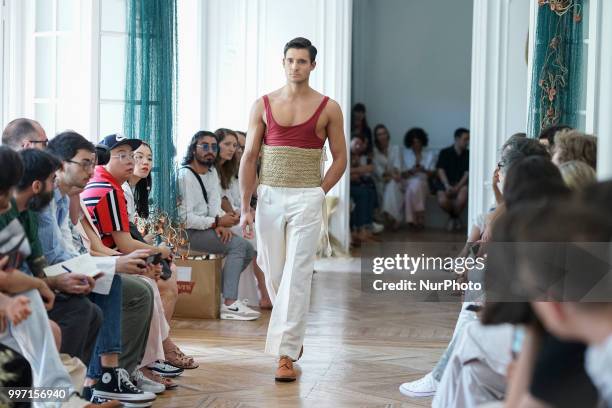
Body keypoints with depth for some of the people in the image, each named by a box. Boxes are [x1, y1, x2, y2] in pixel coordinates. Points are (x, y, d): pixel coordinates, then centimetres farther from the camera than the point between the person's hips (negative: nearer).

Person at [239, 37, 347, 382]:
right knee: (274, 273, 9)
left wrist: (318, 193, -4)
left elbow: (340, 158, 7)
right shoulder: (263, 105, 6)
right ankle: (294, 333, 32)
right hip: (269, 197, 3)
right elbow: (249, 158, 5)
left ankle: (286, 353, -7)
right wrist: (245, 206, 0)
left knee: (297, 276, -8)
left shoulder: (328, 108, 1)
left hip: (307, 199, -2)